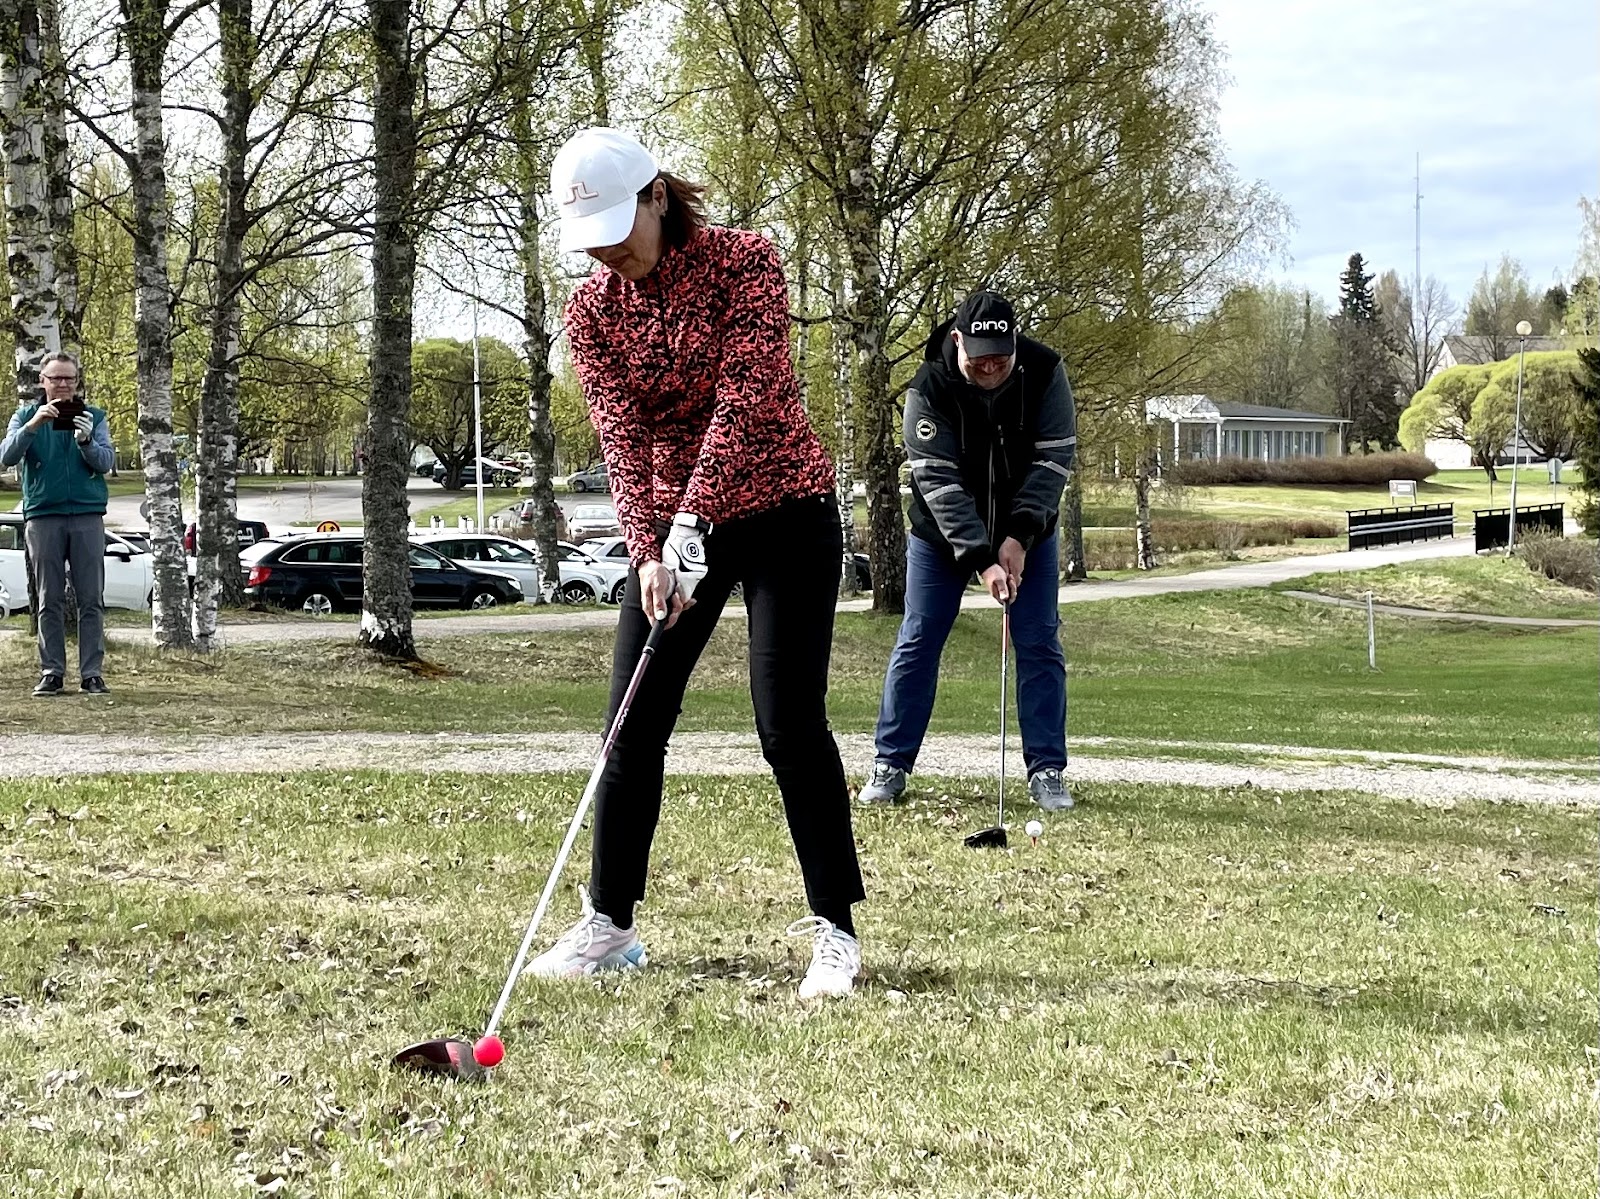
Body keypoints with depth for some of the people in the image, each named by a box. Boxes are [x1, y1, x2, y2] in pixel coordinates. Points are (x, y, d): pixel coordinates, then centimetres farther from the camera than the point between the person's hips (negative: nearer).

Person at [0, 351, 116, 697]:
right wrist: (32, 425, -20)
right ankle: (51, 672, 3)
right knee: (50, 601, 1)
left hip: (88, 516, 0)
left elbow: (106, 462, -1)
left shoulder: (94, 417, 11)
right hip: (43, 516, 0)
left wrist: (86, 441, -21)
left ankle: (92, 673, -2)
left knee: (92, 600, -3)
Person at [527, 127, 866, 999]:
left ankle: (834, 931, -1)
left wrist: (692, 522, -32)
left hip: (781, 513, -4)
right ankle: (608, 924, 13)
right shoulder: (590, 310, -1)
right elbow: (620, 435, -10)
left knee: (790, 725, -10)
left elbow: (743, 399, -23)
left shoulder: (744, 261, -13)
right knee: (633, 726, 2)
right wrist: (647, 552, -24)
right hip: (670, 527, 4)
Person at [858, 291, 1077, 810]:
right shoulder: (928, 388, -25)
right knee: (918, 642, 0)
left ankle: (1047, 770, 4)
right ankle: (890, 765, 9)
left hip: (1025, 533, 1)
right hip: (942, 534, -1)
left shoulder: (1045, 373, -19)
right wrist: (980, 560, -32)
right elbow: (939, 482, -26)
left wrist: (1018, 538, -25)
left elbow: (1054, 459, -17)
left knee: (1039, 644, -3)